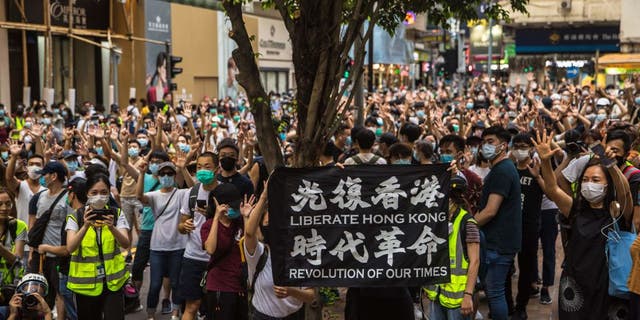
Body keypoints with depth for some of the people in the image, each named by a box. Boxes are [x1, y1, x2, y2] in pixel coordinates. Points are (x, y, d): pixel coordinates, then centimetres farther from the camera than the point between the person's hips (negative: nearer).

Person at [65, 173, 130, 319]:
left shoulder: (117, 214, 0)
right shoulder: (76, 217, -4)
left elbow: (125, 244, -13)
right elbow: (70, 248, -16)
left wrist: (111, 227, -32)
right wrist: (86, 226, -31)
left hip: (113, 281, 0)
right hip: (86, 282, 0)